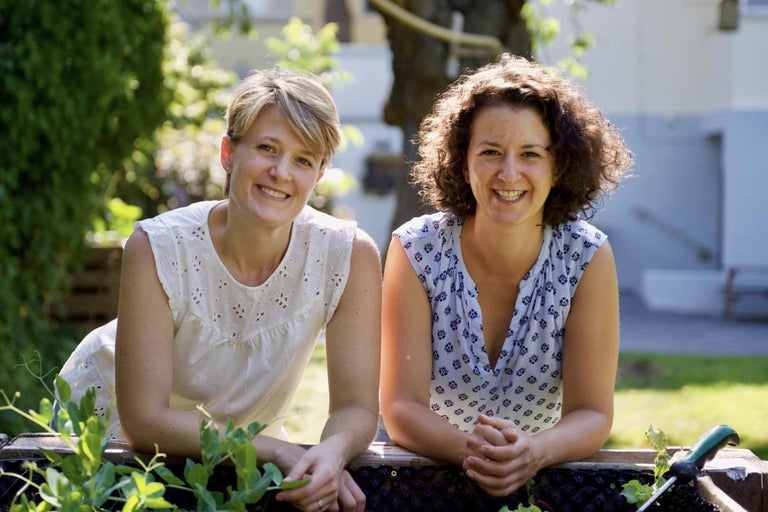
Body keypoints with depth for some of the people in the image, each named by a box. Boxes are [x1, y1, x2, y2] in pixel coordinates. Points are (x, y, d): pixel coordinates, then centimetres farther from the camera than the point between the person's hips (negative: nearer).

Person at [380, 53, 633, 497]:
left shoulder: (587, 257, -10)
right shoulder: (417, 251, -12)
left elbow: (592, 414, -10)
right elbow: (401, 409, -14)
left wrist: (532, 452, -31)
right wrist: (470, 450, -33)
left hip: (547, 474, 0)